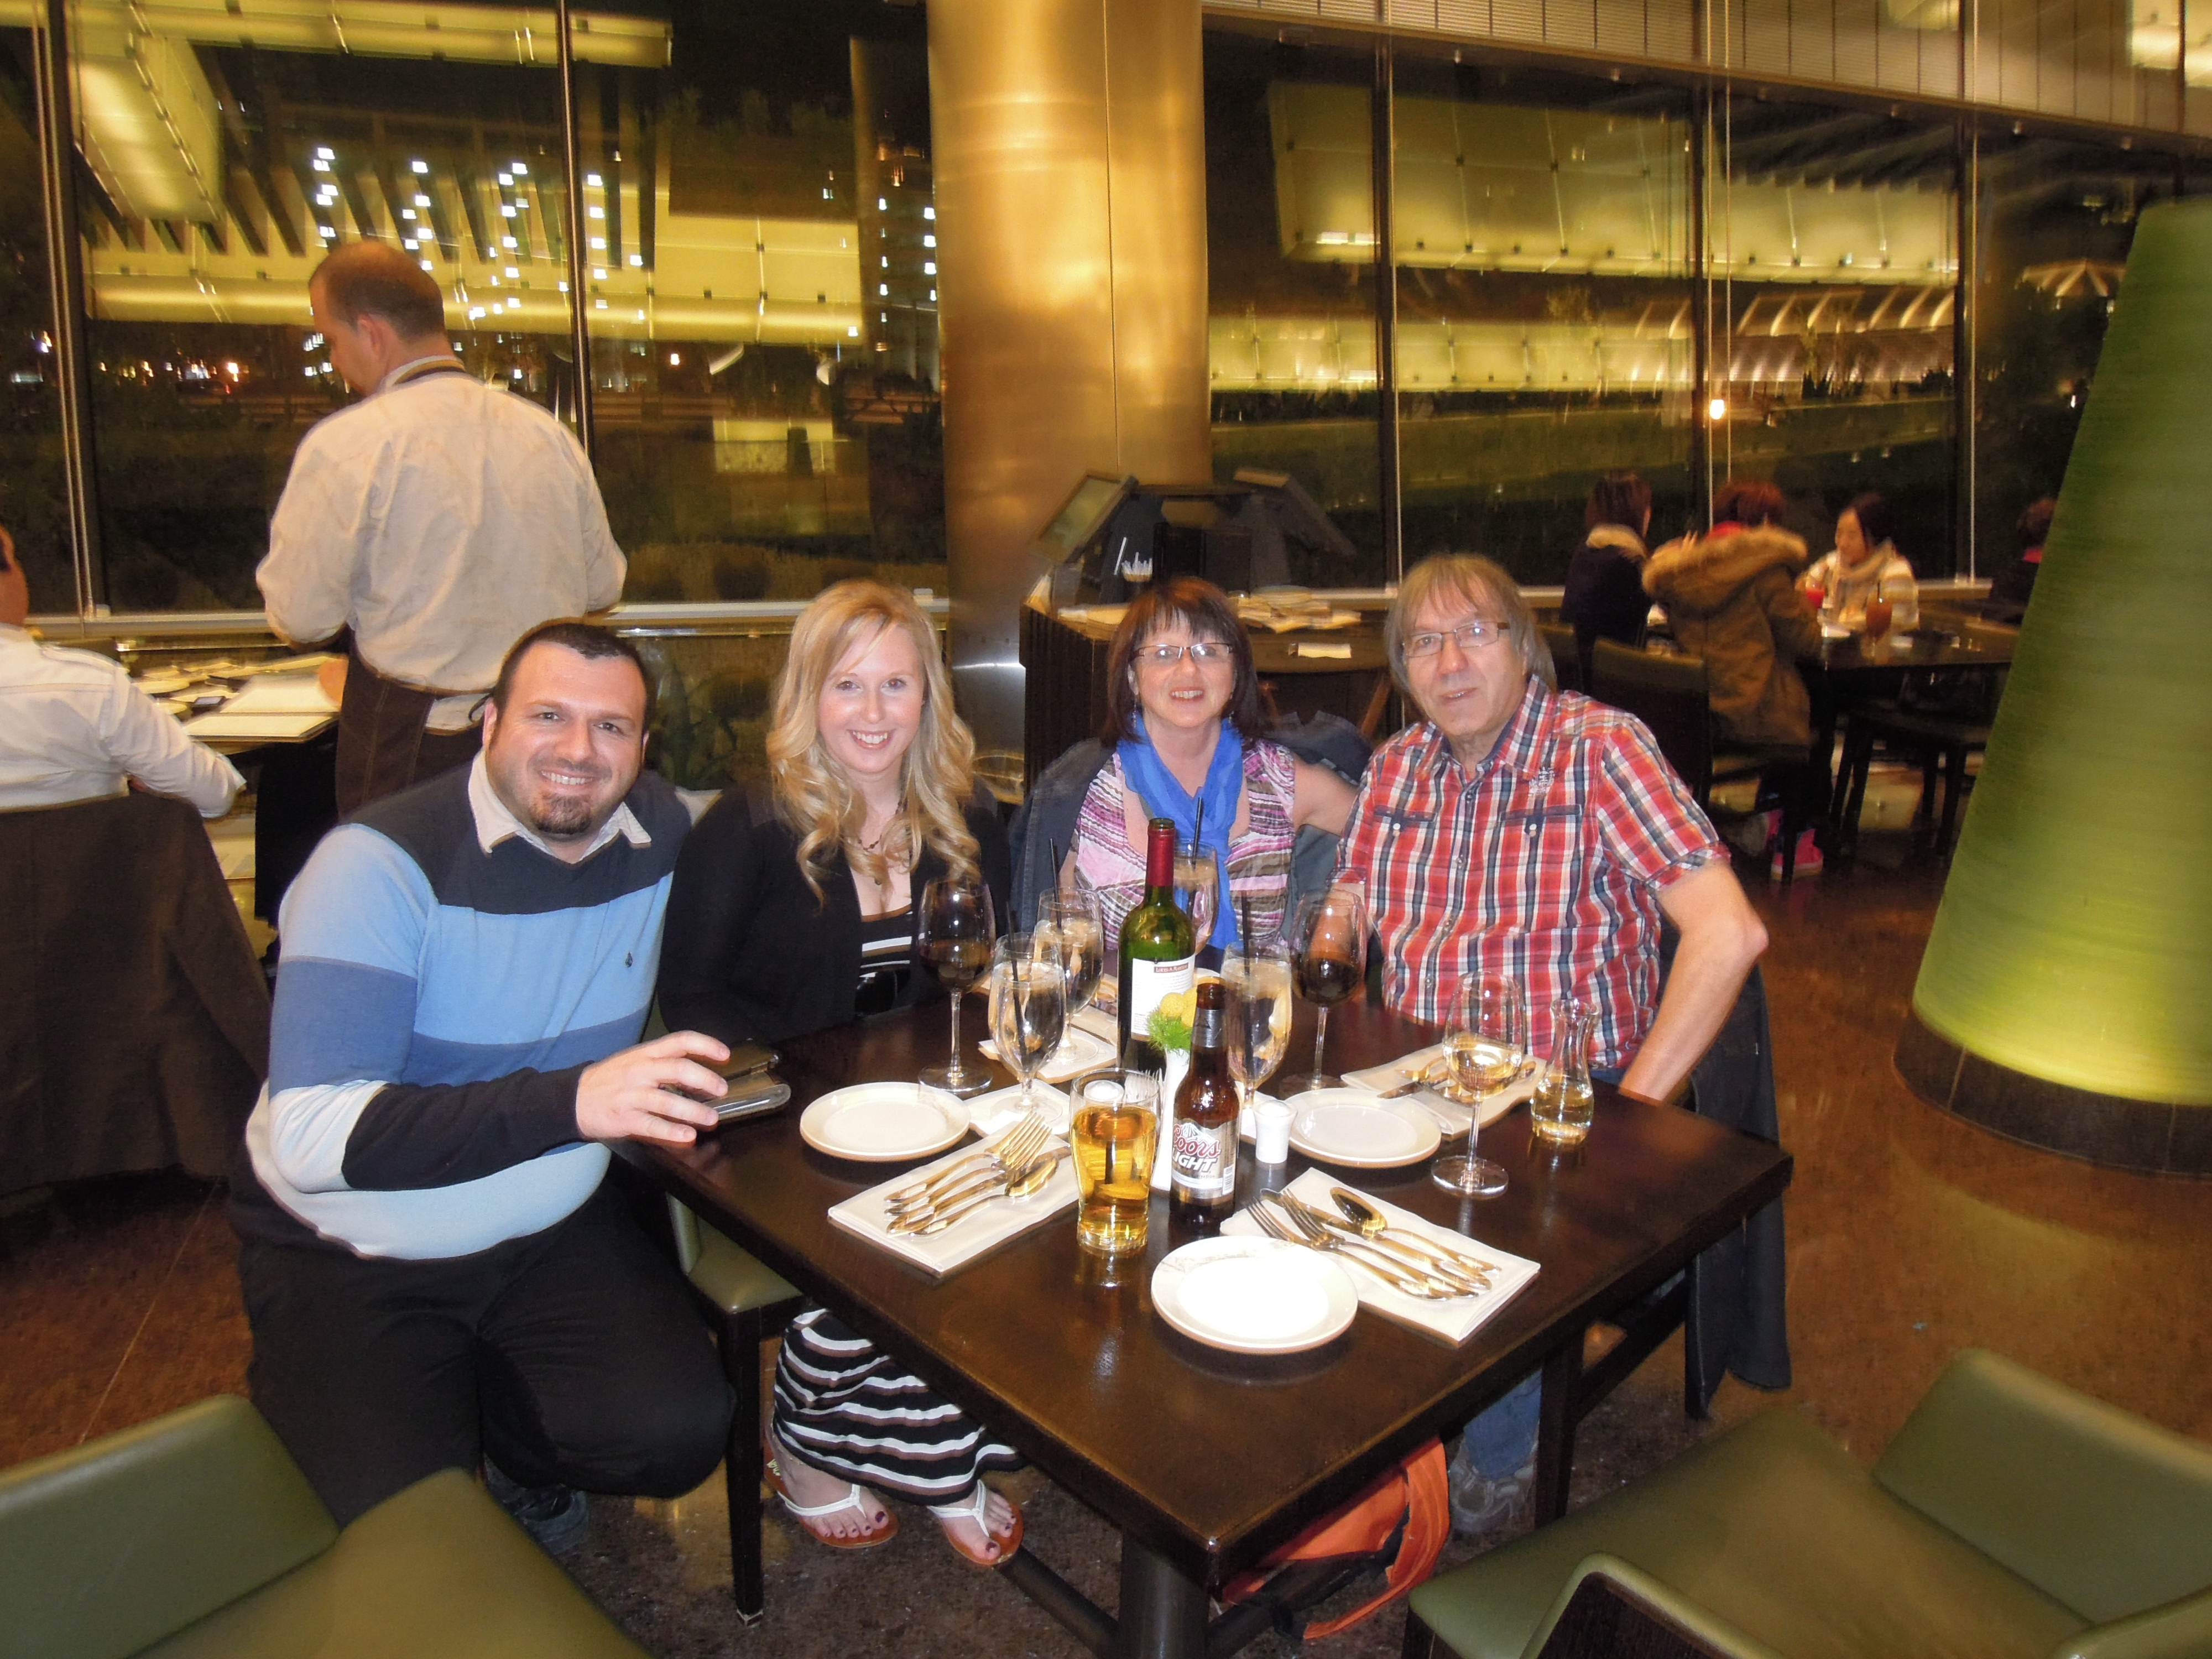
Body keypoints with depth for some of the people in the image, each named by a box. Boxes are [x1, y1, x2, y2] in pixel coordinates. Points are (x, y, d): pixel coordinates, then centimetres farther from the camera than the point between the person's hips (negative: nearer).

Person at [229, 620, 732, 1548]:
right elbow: (312, 1135, -30)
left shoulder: (661, 834, -4)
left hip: (553, 1232, 4)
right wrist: (569, 1102, -40)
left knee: (683, 1435, -16)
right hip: (350, 1258, -3)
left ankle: (513, 1449, 16)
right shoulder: (383, 863, -20)